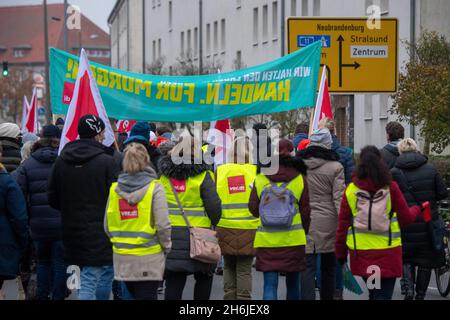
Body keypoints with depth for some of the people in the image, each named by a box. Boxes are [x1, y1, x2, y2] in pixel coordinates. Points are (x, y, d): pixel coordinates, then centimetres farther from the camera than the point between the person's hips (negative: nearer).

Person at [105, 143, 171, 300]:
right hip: (148, 259, -4)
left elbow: (107, 226, 6)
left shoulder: (115, 189, 3)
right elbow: (162, 225, -11)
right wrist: (166, 247, 4)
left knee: (135, 295, 18)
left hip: (122, 258, 4)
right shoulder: (154, 188, -9)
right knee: (147, 295, -1)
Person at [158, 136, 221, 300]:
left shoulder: (163, 175, 4)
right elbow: (214, 205, -8)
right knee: (204, 277, 13)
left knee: (173, 281, 7)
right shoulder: (203, 176, -8)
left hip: (170, 233, 3)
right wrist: (214, 224, 10)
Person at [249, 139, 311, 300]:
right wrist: (304, 232, 16)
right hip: (294, 239, 0)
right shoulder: (300, 179, -1)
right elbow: (305, 210, 1)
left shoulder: (260, 179, 0)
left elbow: (253, 208, 1)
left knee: (270, 284, -1)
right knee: (293, 282, 14)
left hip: (266, 240, 0)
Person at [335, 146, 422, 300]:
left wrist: (340, 254, 12)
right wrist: (417, 210, 24)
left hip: (361, 253, 2)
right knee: (384, 294, -1)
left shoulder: (351, 190, -3)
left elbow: (343, 225, 1)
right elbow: (406, 218, 2)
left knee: (373, 293, 21)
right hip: (388, 252, -2)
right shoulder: (391, 187, -6)